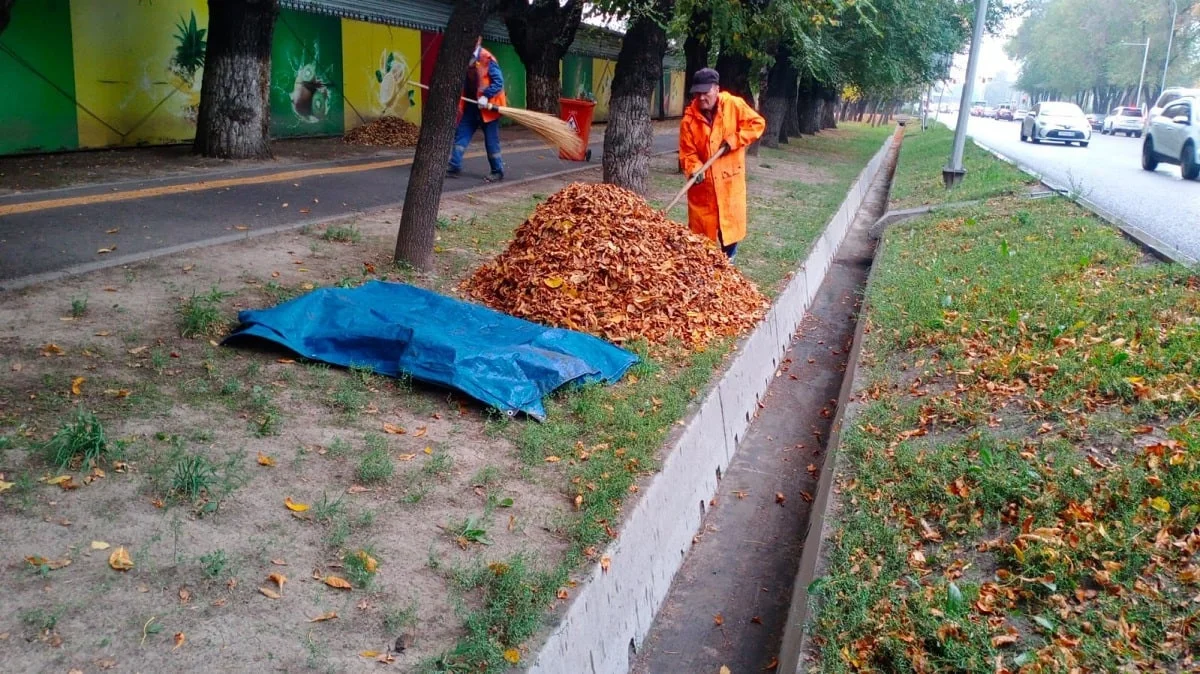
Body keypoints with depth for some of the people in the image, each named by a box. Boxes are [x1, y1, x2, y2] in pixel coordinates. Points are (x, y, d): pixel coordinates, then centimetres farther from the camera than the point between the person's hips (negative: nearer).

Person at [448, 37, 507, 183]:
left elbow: (499, 82, -17)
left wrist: (486, 96, -25)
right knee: (461, 134, 4)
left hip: (487, 106, -7)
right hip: (471, 105, 7)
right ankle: (455, 166, 8)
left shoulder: (487, 59, -15)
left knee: (491, 140, 0)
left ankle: (498, 172, 11)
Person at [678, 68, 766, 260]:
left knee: (731, 224, 11)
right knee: (700, 231, 6)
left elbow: (757, 123, -4)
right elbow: (687, 152, -7)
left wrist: (734, 140, -16)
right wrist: (695, 170, -26)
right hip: (703, 184, 0)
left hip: (730, 180, 0)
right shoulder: (689, 119, -7)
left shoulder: (734, 105, -8)